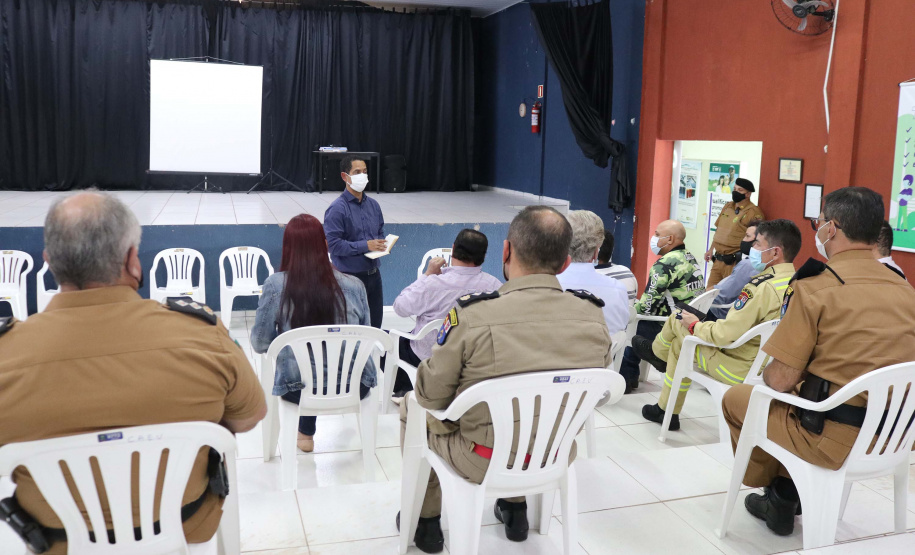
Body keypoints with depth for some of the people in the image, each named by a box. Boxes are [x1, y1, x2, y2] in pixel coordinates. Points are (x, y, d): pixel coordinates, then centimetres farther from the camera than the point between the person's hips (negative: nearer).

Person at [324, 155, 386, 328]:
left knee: (375, 323, 14)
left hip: (373, 273, 7)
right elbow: (333, 244, -19)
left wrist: (382, 245, -2)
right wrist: (365, 246, -21)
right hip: (349, 276, -7)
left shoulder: (373, 205, 9)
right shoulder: (337, 209, -13)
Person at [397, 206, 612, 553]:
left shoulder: (472, 315, -27)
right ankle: (515, 509, 45)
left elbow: (431, 396, -13)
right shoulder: (593, 316, -14)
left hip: (485, 462, -4)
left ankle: (426, 522, 35)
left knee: (412, 407, 24)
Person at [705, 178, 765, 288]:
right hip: (718, 259, 8)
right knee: (710, 291, 12)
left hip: (734, 262, -7)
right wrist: (711, 249, 20)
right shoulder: (727, 207, 12)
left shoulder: (754, 212, -12)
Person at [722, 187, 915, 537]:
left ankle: (776, 493, 30)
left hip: (835, 439, -7)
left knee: (736, 399, 18)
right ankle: (784, 495, 33)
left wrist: (769, 374, 7)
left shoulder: (815, 287, -17)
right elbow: (871, 365, 14)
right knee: (796, 398, 33)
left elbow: (779, 380, -17)